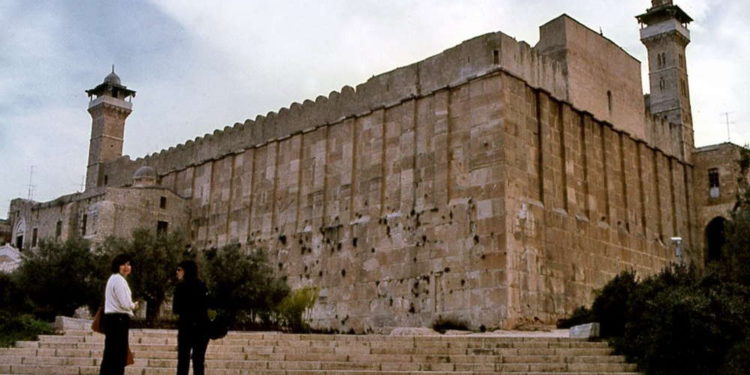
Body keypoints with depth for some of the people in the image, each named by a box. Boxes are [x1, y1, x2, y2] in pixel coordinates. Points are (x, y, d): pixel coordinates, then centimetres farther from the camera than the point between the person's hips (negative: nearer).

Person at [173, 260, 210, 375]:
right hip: (202, 326, 5)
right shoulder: (202, 286, 9)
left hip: (187, 327, -4)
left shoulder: (181, 286, -6)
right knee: (198, 361, 6)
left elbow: (176, 309, -6)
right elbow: (206, 306, 10)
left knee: (183, 360, 1)